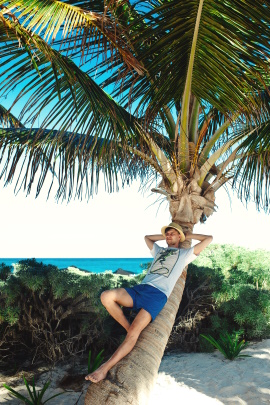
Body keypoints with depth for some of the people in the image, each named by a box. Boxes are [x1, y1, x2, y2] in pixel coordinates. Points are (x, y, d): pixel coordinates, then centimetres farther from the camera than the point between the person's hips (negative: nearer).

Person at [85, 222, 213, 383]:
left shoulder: (185, 253, 20)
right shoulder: (160, 250, 36)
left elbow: (209, 239, 20)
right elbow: (147, 237, 54)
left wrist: (189, 235, 30)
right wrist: (164, 236, 45)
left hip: (158, 294, -6)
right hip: (141, 289, 6)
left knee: (134, 332, -25)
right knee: (106, 296, -20)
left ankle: (105, 368, -24)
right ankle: (129, 328, -6)